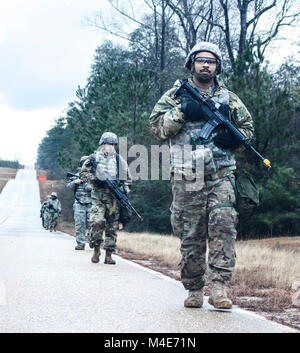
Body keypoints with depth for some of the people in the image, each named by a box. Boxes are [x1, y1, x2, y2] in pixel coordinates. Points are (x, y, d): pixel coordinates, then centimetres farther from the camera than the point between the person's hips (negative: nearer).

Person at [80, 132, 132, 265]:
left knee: (112, 226, 1)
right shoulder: (94, 158, 7)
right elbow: (83, 173, 7)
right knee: (97, 222, -19)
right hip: (98, 196, -3)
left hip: (114, 198, 3)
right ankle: (96, 250, -1)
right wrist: (93, 180, -9)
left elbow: (128, 178, 21)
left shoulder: (119, 160, 15)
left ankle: (108, 255, 7)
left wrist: (125, 188, 3)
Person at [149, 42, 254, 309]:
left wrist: (234, 137, 1)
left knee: (223, 225, -15)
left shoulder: (229, 99, 17)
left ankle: (219, 287, -14)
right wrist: (182, 111, -11)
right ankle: (194, 289, 11)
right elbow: (157, 127, 3)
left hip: (221, 176, 1)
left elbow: (248, 128, 23)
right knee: (191, 234, 1)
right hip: (186, 177, -1)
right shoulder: (176, 95, 12)